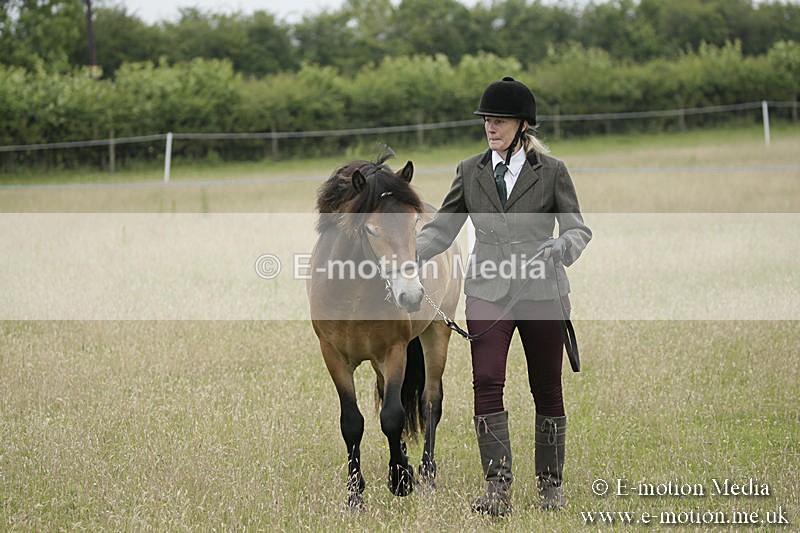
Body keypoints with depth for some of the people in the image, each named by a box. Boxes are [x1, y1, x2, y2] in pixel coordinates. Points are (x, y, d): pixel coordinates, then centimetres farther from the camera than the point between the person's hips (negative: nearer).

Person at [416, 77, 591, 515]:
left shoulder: (551, 172, 2)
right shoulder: (470, 171, 8)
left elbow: (578, 228, 0)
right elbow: (442, 227, 9)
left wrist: (561, 247, -23)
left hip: (542, 291, -1)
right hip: (488, 292, 1)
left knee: (546, 389, 6)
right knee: (486, 384, -13)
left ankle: (551, 483, 21)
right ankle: (498, 489, -14)